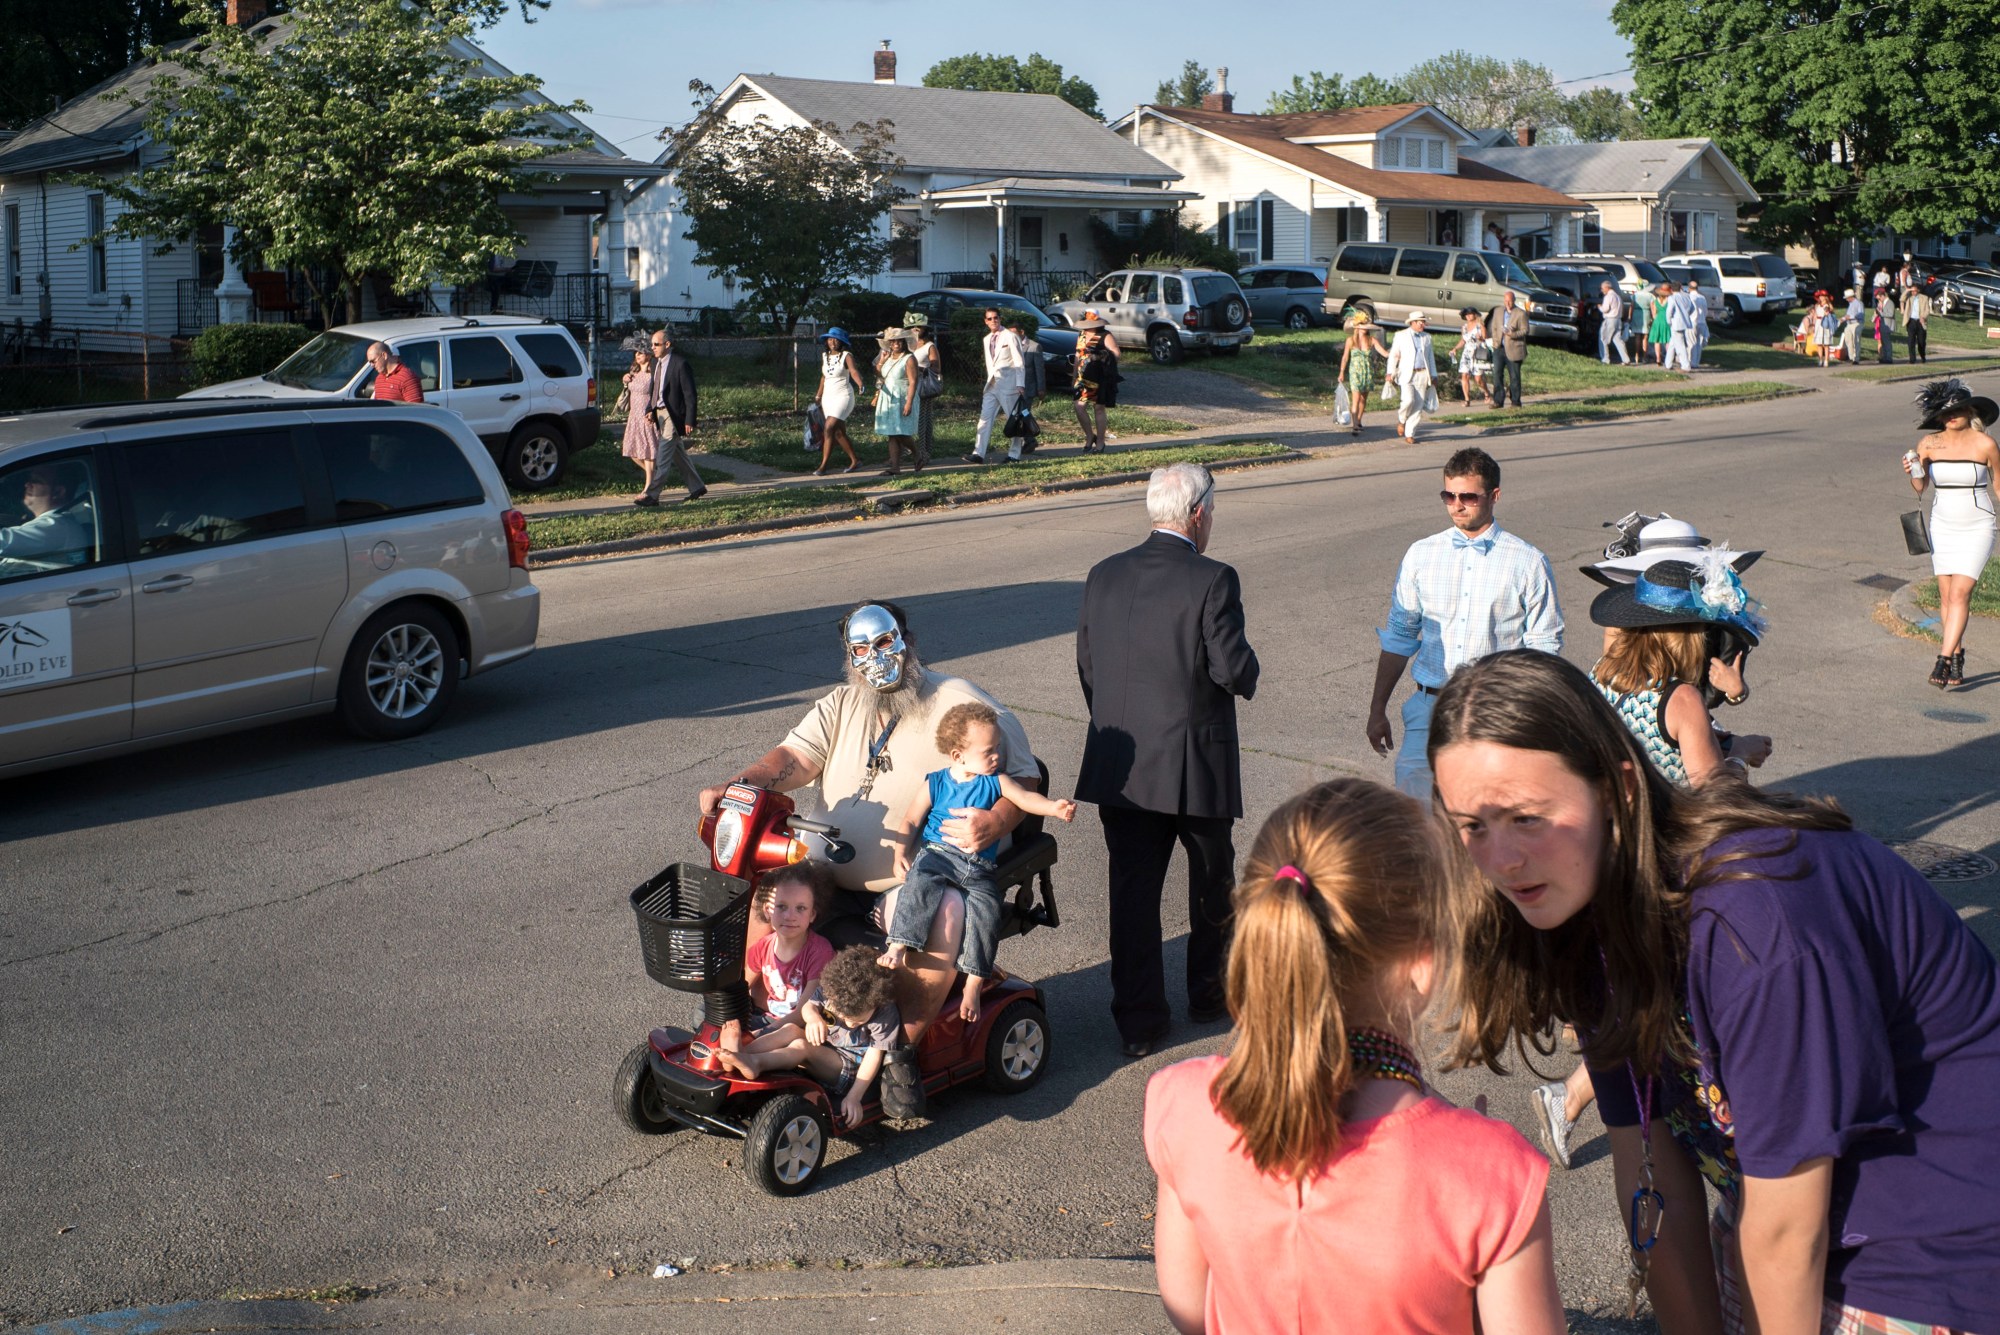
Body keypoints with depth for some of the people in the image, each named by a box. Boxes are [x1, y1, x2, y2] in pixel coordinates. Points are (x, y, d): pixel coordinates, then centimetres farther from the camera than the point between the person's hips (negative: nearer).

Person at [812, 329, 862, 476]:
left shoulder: (846, 356, -10)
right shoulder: (825, 356, 8)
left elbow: (854, 371, -27)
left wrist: (860, 384, -45)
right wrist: (819, 394, 26)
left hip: (843, 396, -7)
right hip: (828, 397, 7)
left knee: (829, 429, -17)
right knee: (839, 433, 10)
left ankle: (823, 466, -16)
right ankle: (854, 461, 24)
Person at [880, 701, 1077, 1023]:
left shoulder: (995, 782, 10)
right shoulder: (935, 784, 7)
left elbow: (1025, 798, -4)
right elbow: (911, 821, 11)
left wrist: (1053, 807, -23)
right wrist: (901, 853, -5)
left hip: (979, 866, 1)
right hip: (936, 854, -1)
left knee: (987, 909, -22)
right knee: (919, 884, -33)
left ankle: (974, 983, -17)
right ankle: (898, 948, -33)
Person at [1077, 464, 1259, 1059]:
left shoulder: (1104, 576, 1)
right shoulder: (1213, 582, -15)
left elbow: (1087, 665, 7)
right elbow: (1235, 671, -17)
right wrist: (1246, 669, 7)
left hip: (1118, 767, 4)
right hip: (1197, 765, -4)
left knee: (1132, 890, 8)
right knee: (1211, 883, 18)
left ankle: (1137, 1018, 12)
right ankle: (1211, 992, 33)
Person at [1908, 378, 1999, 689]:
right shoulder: (1928, 444, -2)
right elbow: (1920, 488, 3)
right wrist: (1913, 473, -18)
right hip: (1942, 526, 4)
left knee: (1959, 593, -12)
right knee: (1946, 596, 6)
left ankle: (1944, 661, -14)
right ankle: (1957, 655, 21)